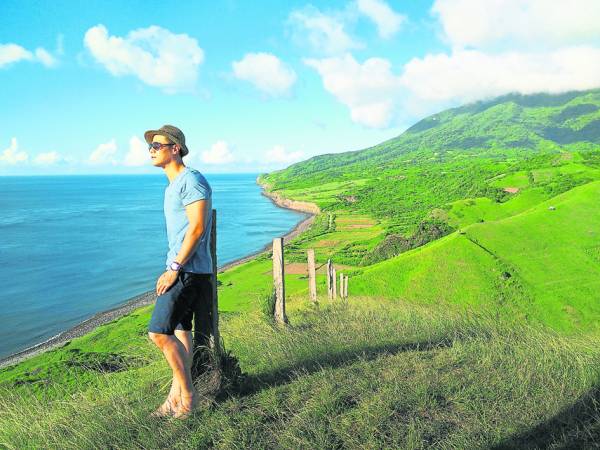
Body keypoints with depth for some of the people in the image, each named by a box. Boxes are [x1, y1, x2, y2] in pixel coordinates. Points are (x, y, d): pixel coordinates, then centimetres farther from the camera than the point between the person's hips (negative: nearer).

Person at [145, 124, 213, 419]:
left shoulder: (192, 180, -13)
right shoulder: (172, 186, 19)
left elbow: (197, 228, -20)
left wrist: (174, 268, -19)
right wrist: (173, 268, 18)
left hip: (189, 270, -10)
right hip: (180, 270, 10)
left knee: (159, 332, -10)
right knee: (180, 333, 11)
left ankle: (187, 394, 4)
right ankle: (176, 397, 18)